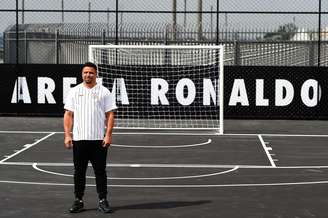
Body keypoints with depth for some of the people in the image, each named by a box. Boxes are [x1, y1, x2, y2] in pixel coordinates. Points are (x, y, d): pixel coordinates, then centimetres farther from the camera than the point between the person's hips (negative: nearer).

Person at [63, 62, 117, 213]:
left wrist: (108, 135, -8)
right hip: (79, 139, 2)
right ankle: (78, 201, 15)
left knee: (100, 171, 2)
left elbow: (110, 115, 1)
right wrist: (67, 135, -2)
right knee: (79, 171, 6)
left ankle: (102, 201, 9)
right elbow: (68, 114, 7)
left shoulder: (104, 92, 3)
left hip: (99, 139, -1)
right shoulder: (74, 92, 8)